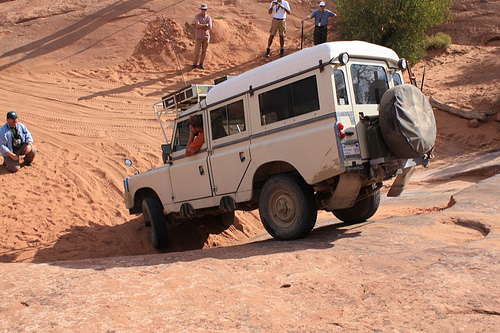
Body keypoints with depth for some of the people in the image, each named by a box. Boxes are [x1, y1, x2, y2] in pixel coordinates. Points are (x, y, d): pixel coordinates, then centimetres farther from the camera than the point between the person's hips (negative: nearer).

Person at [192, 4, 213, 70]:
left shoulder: (209, 18, 1)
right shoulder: (197, 16, -5)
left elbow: (210, 28, -12)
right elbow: (198, 25, -21)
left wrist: (201, 26, -15)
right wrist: (206, 25, -13)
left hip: (206, 36, 2)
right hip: (199, 36, -2)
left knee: (204, 51, 7)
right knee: (197, 51, 0)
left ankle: (201, 63, 20)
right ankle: (195, 64, 11)